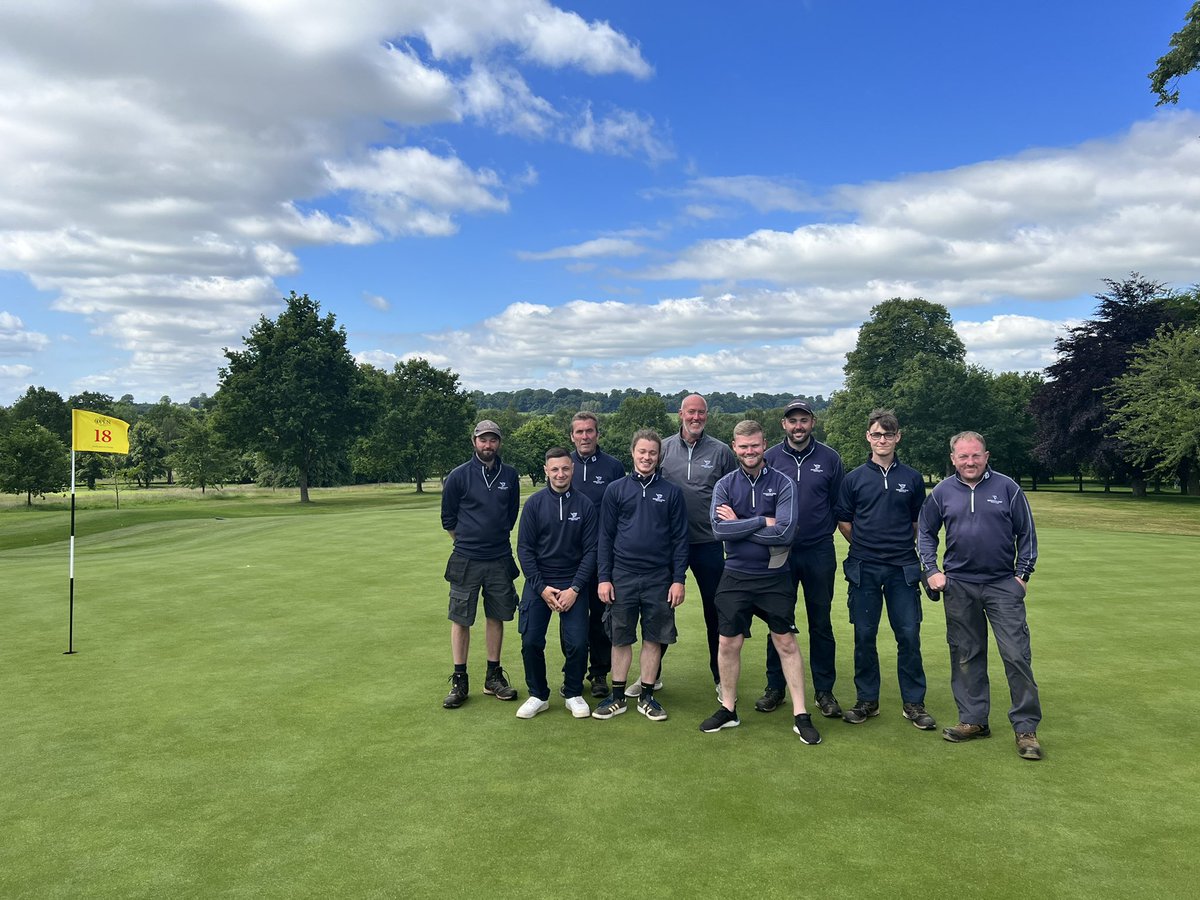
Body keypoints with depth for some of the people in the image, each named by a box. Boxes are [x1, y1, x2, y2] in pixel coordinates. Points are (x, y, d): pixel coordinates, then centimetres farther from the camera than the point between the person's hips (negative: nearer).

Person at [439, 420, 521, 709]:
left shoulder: (510, 476, 4)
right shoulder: (459, 476, -5)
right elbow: (448, 519, 5)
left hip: (500, 560, 3)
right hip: (466, 562, -2)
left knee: (496, 617, 9)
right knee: (460, 620, 2)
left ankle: (493, 677, 22)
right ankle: (459, 681, 13)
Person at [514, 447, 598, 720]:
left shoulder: (585, 505, -2)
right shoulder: (535, 503, -2)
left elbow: (590, 551, -1)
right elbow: (524, 549, -1)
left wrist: (575, 588, -10)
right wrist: (541, 587, -9)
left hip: (573, 583, 0)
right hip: (538, 583, 0)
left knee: (577, 643, -7)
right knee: (531, 641, -3)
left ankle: (573, 693, 18)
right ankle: (538, 695, 18)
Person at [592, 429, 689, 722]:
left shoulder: (671, 492, 3)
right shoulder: (616, 490, 3)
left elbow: (680, 538, 3)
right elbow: (605, 536, 4)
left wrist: (678, 579, -3)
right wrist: (604, 578, -2)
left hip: (659, 578, 0)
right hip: (622, 576, 0)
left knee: (653, 639, 7)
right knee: (620, 638, 7)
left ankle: (646, 697, 20)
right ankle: (618, 696, 19)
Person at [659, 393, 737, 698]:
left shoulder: (721, 451, 1)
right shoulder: (663, 449, 2)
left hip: (709, 543, -1)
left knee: (716, 610, 7)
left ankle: (721, 676, 22)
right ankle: (650, 673, 26)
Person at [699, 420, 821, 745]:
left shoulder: (783, 483, -5)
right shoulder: (725, 485, 0)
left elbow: (785, 532, -18)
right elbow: (719, 529, -14)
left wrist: (738, 524, -14)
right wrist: (762, 522, -16)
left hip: (775, 578, -2)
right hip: (735, 577, 2)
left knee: (786, 644, 6)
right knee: (729, 644, 8)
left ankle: (801, 715, 15)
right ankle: (728, 709, 25)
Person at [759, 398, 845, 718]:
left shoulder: (829, 458, 1)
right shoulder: (770, 458, 2)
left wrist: (822, 531, -1)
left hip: (819, 554, 0)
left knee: (821, 623, 7)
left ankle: (824, 691, 18)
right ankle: (774, 687, 20)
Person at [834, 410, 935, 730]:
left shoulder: (912, 478, 6)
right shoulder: (854, 478, 4)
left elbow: (919, 522, 15)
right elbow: (843, 521, 9)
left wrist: (902, 545, 9)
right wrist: (865, 546, 6)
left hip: (903, 569, 0)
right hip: (864, 570, 0)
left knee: (909, 636, 0)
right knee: (864, 637, 4)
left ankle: (913, 703, 14)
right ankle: (867, 700, 17)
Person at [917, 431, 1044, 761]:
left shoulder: (1007, 488, -1)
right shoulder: (942, 492, 4)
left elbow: (1027, 534, 5)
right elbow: (926, 533, 13)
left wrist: (1023, 573, 0)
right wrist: (932, 570, 4)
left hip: (1003, 585, -2)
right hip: (958, 586, 2)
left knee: (1017, 654, -6)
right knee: (965, 656, 9)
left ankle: (1026, 728, 4)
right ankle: (973, 720, 21)